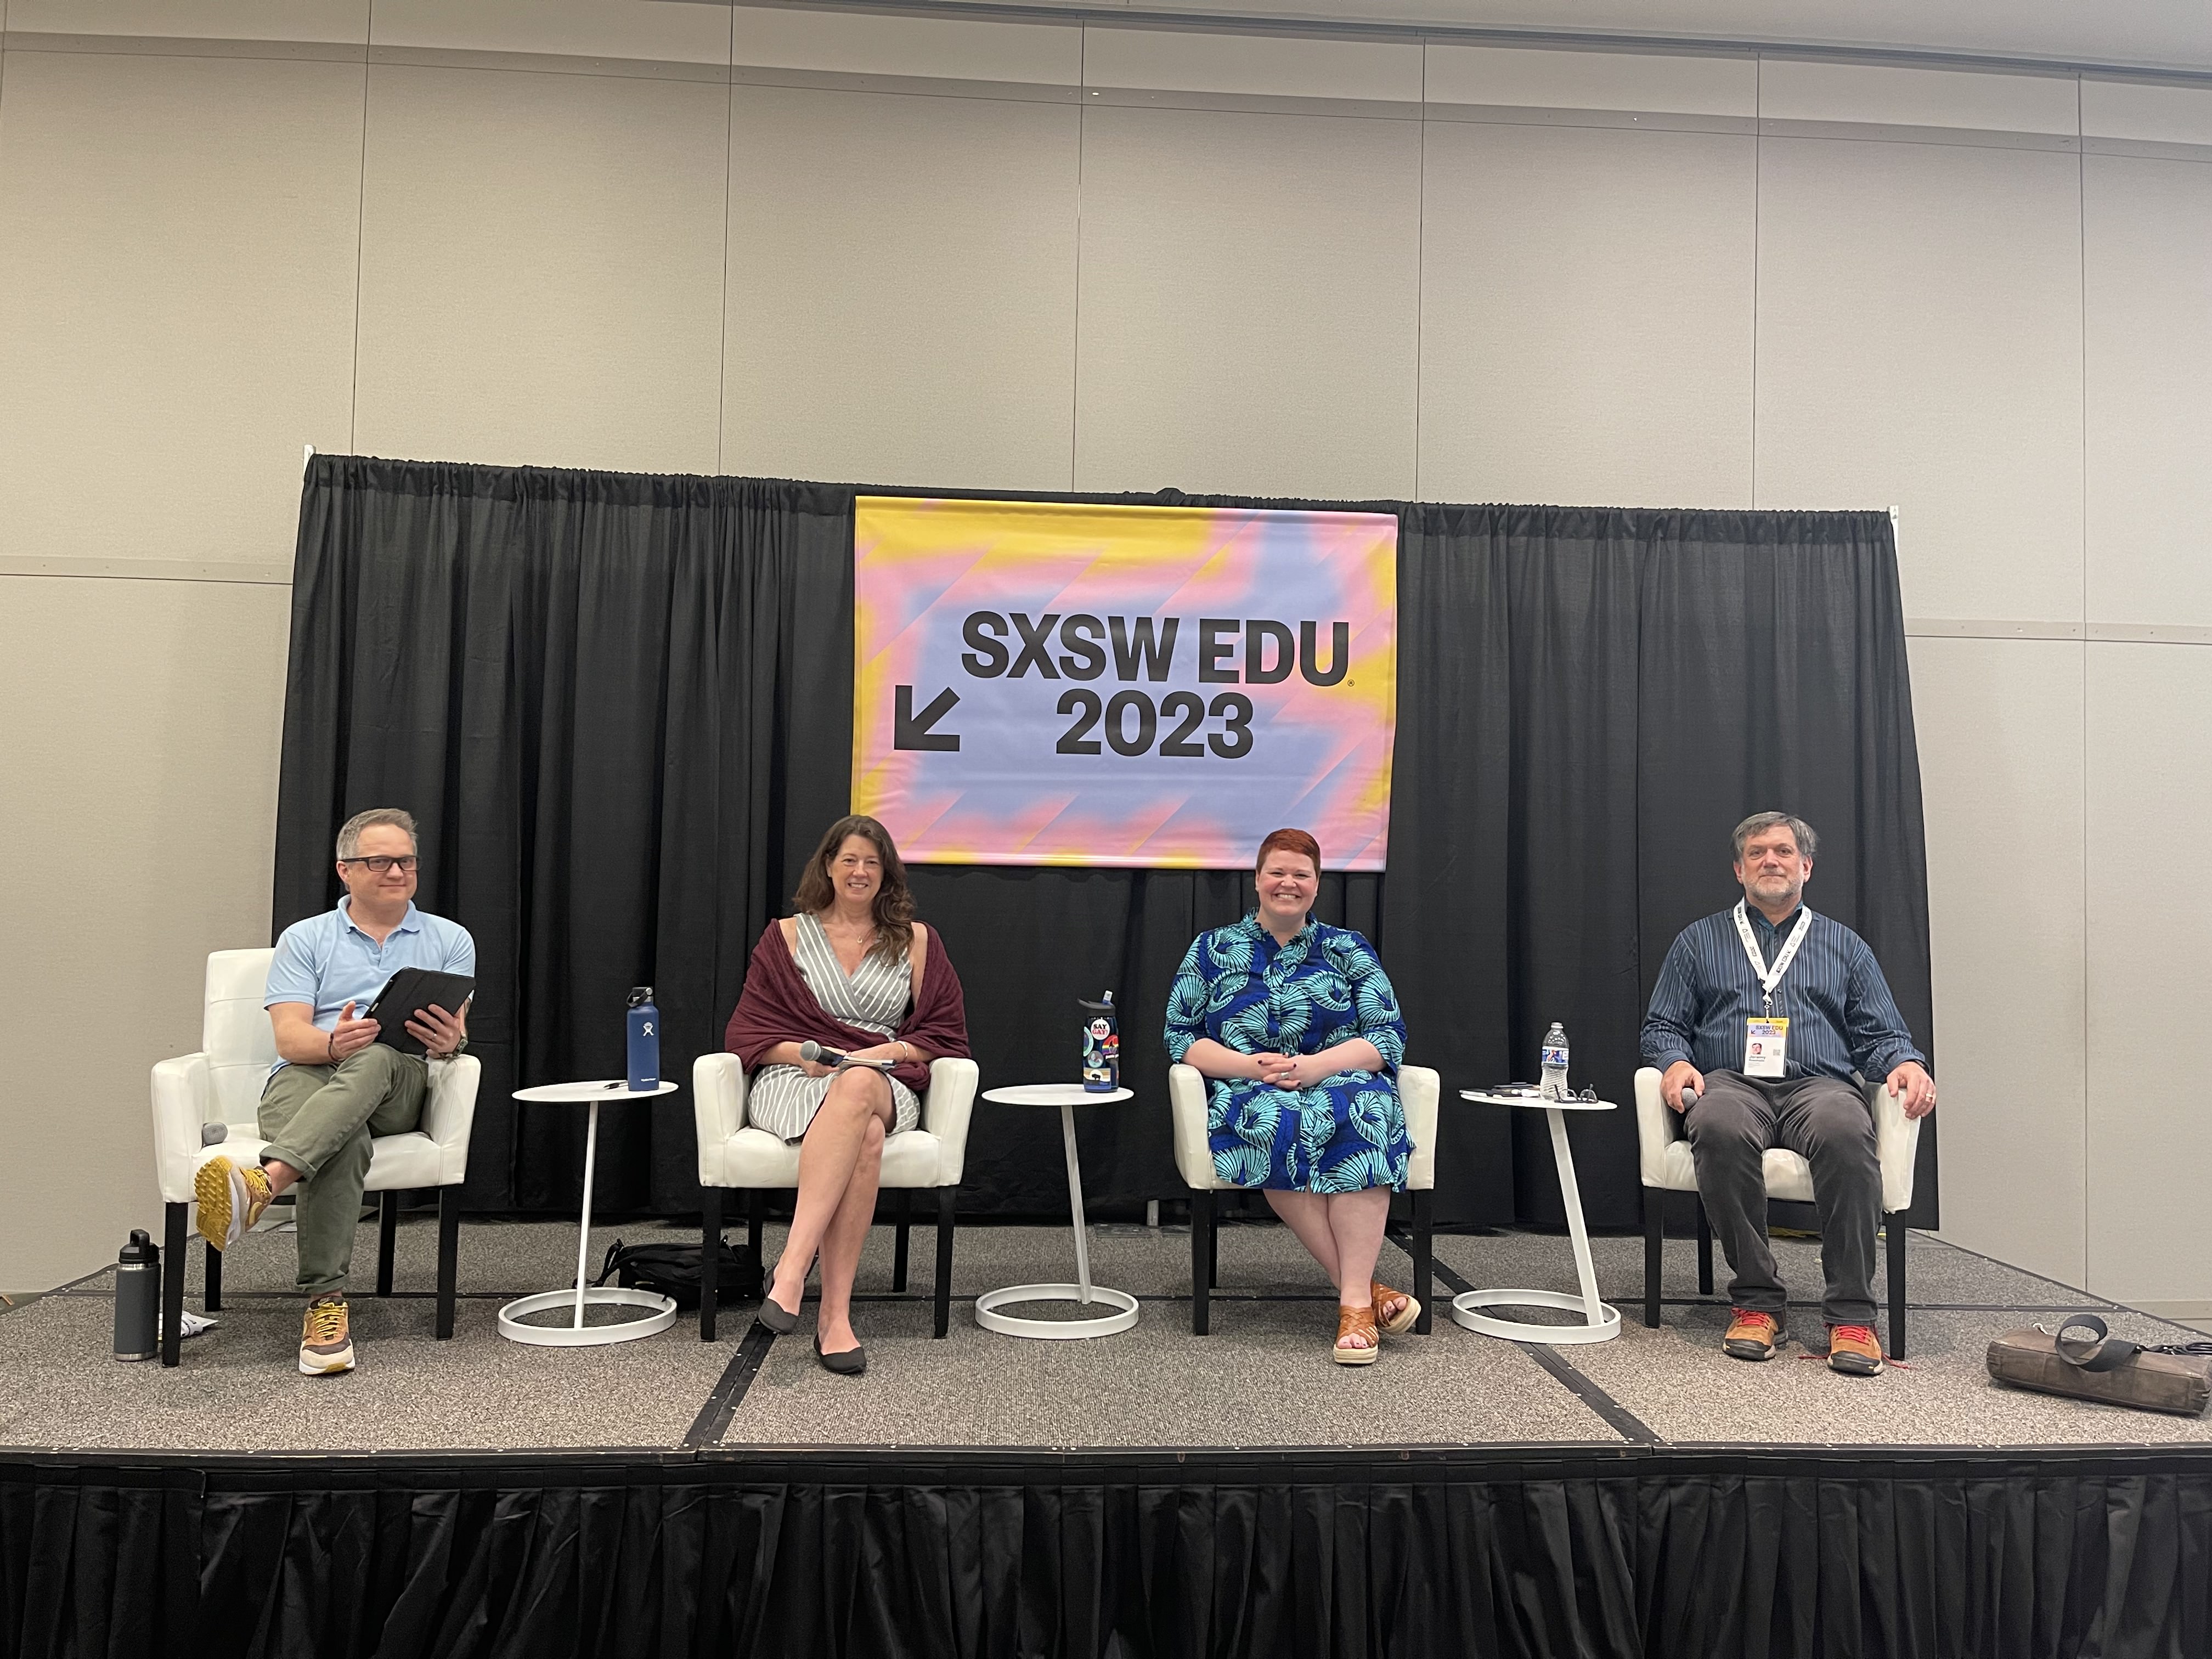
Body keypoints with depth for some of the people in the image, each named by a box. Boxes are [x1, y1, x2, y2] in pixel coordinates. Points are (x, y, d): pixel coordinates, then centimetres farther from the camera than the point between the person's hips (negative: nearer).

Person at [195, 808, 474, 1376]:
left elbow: (455, 1034, 6)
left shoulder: (450, 940, 17)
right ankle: (325, 1304, -44)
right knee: (345, 1141, -38)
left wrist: (450, 1042, -21)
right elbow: (290, 1036, 1)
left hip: (398, 1089, 0)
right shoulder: (305, 939, 16)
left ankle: (263, 1182, -60)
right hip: (305, 1078, 0)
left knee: (375, 1057, -39)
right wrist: (333, 1042, -24)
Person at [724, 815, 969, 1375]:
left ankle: (793, 1266, -44)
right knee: (864, 1135, -39)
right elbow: (749, 1032, 10)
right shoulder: (788, 935, 15)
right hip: (794, 1081, -1)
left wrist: (890, 1052, -7)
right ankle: (835, 1314, -43)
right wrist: (803, 1054, -11)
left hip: (885, 1085, 1)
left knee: (859, 1085, -41)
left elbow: (943, 1033, 12)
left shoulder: (915, 941, 17)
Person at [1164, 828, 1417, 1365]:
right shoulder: (1212, 950, 14)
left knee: (1360, 1109, -37)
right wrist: (1248, 1066, -10)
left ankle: (1355, 1301, -39)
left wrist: (1314, 1066, -12)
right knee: (1275, 1122, -38)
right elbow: (1180, 1037, 8)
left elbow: (1389, 1037, 5)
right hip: (1246, 1094, 0)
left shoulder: (1349, 951, 14)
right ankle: (1365, 1285, -32)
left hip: (1340, 1083, 1)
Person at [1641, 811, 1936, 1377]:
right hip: (1732, 1082, 0)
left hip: (1818, 1084, 1)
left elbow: (1880, 1034, 19)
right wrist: (1676, 1062, -6)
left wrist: (1906, 1062, -5)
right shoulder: (1699, 941, 21)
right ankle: (1757, 1301, -26)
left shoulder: (1845, 946, 24)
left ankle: (1852, 1313, -30)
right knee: (1721, 1128, -39)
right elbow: (1662, 1026, 17)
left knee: (1844, 1131, -38)